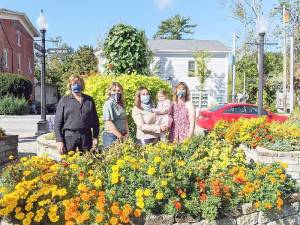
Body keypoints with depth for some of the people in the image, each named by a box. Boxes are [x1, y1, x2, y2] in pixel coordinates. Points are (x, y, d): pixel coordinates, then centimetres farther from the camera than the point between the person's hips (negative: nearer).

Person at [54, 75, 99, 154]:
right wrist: (59, 140, -7)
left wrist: (95, 137, 6)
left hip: (86, 136, 2)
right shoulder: (64, 100, 5)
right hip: (69, 136, -2)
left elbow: (95, 120, 14)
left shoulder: (89, 100, 11)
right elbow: (57, 122, 1)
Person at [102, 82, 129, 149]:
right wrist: (120, 136, -14)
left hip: (122, 136, 7)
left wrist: (127, 133, 0)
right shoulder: (109, 104, -8)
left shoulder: (120, 104, 14)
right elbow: (109, 123, -15)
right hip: (112, 136, -7)